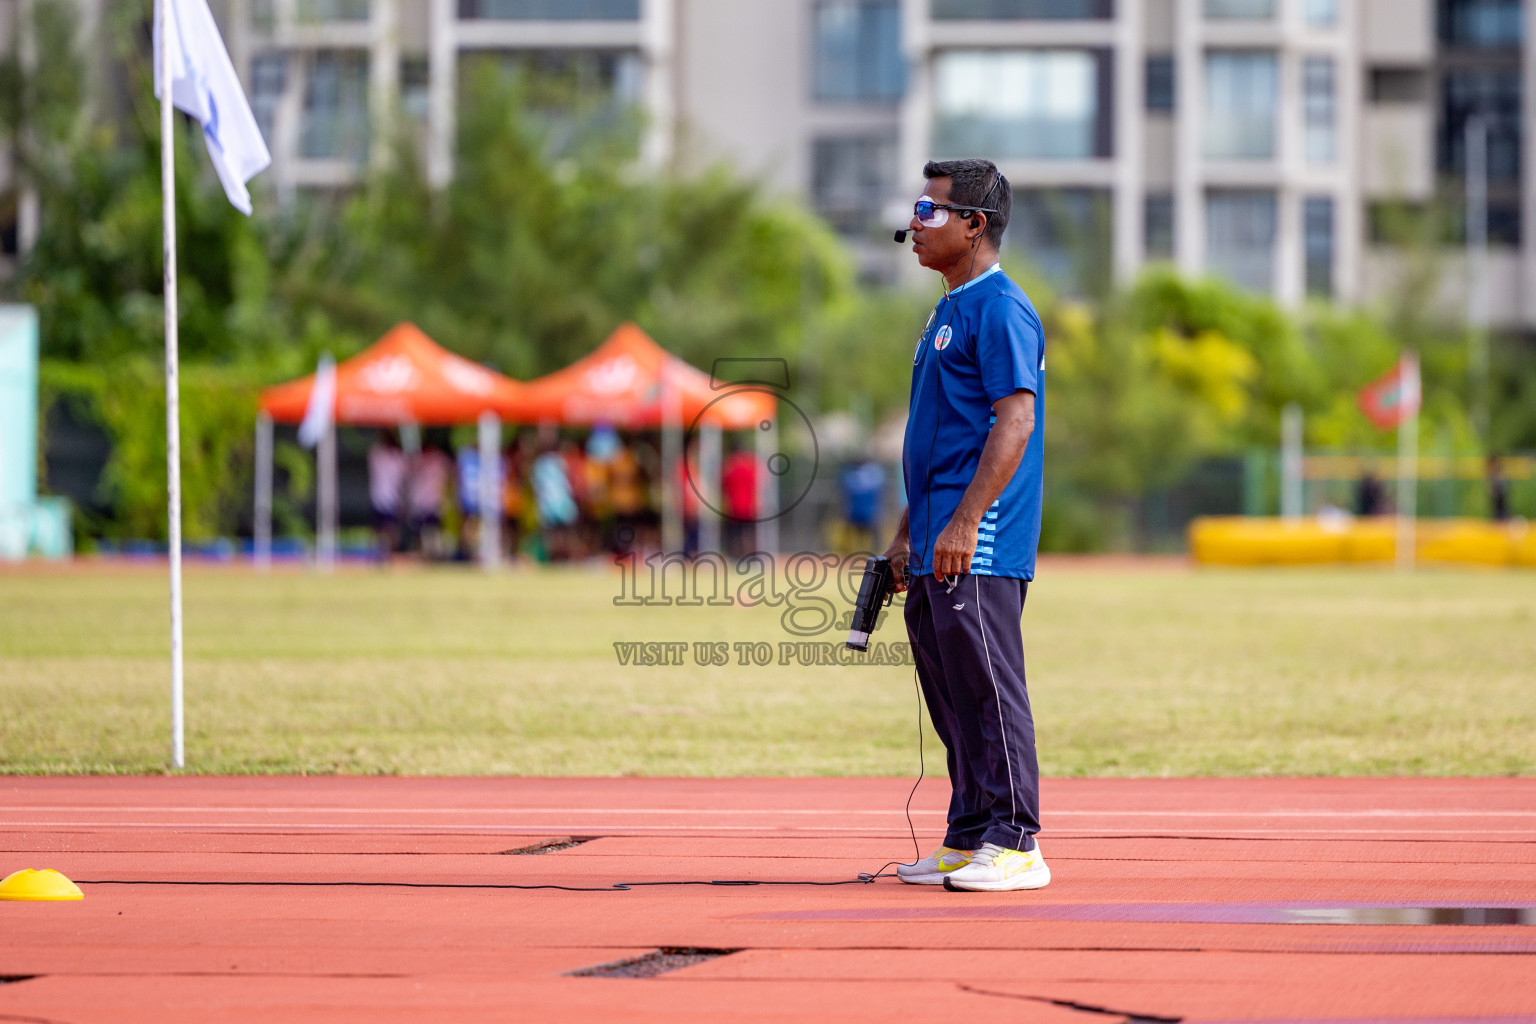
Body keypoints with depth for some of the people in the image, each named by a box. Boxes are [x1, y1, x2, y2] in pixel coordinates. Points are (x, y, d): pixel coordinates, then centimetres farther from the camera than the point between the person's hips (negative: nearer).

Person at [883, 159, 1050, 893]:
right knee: (951, 697, 11)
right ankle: (969, 840, 16)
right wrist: (908, 530, 23)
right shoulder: (949, 311, 20)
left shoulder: (1001, 309, -10)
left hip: (979, 549, -10)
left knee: (989, 692, -9)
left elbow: (1015, 420, -18)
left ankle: (1015, 845, -7)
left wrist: (963, 522, -23)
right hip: (938, 548, 10)